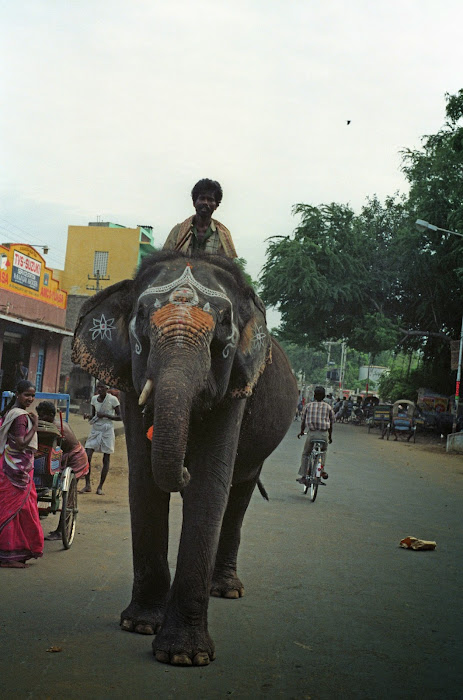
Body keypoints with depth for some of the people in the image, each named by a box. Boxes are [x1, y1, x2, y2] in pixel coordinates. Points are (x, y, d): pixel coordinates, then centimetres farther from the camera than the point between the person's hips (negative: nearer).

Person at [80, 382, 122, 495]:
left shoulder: (113, 399, -6)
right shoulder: (94, 399, 8)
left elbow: (120, 417, -5)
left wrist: (105, 415, -16)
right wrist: (88, 416, -5)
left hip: (107, 430, -4)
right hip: (95, 429, 4)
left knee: (106, 459, 0)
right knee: (87, 456, -8)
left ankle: (100, 487, 7)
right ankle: (87, 485, 0)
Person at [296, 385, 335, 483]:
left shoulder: (308, 406, 5)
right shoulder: (328, 407, 5)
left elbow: (303, 420, 14)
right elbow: (331, 424, 9)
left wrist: (301, 431, 31)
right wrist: (330, 436, 22)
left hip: (311, 433, 0)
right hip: (324, 434, 0)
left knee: (305, 454, 15)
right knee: (324, 451, 31)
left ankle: (302, 476, 9)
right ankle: (322, 469, 20)